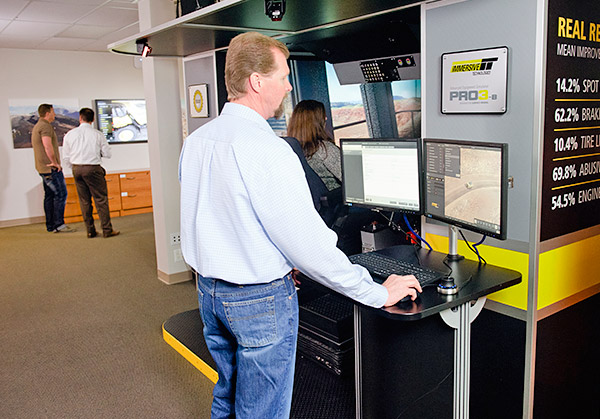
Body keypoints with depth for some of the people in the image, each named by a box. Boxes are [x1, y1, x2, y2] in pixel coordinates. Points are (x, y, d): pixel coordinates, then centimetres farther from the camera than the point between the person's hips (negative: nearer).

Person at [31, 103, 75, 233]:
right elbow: (48, 146, -25)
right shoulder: (46, 126, -13)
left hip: (43, 168, 11)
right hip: (51, 168, -11)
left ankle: (50, 225, 14)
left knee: (49, 195, 11)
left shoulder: (37, 126, 20)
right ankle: (58, 225, -9)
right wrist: (55, 162, -16)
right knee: (61, 194, -9)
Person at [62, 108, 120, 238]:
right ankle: (107, 230, 1)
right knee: (101, 199, 2)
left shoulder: (70, 134, 3)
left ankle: (90, 230, 14)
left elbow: (66, 157, 7)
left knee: (84, 200, 10)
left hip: (77, 169, 3)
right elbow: (108, 154, 0)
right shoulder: (97, 134, -4)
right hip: (93, 169, -3)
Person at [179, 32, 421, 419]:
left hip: (208, 289, 8)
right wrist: (378, 293, -15)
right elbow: (307, 241, -24)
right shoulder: (266, 148, -24)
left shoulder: (196, 140, 3)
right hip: (260, 300, -8)